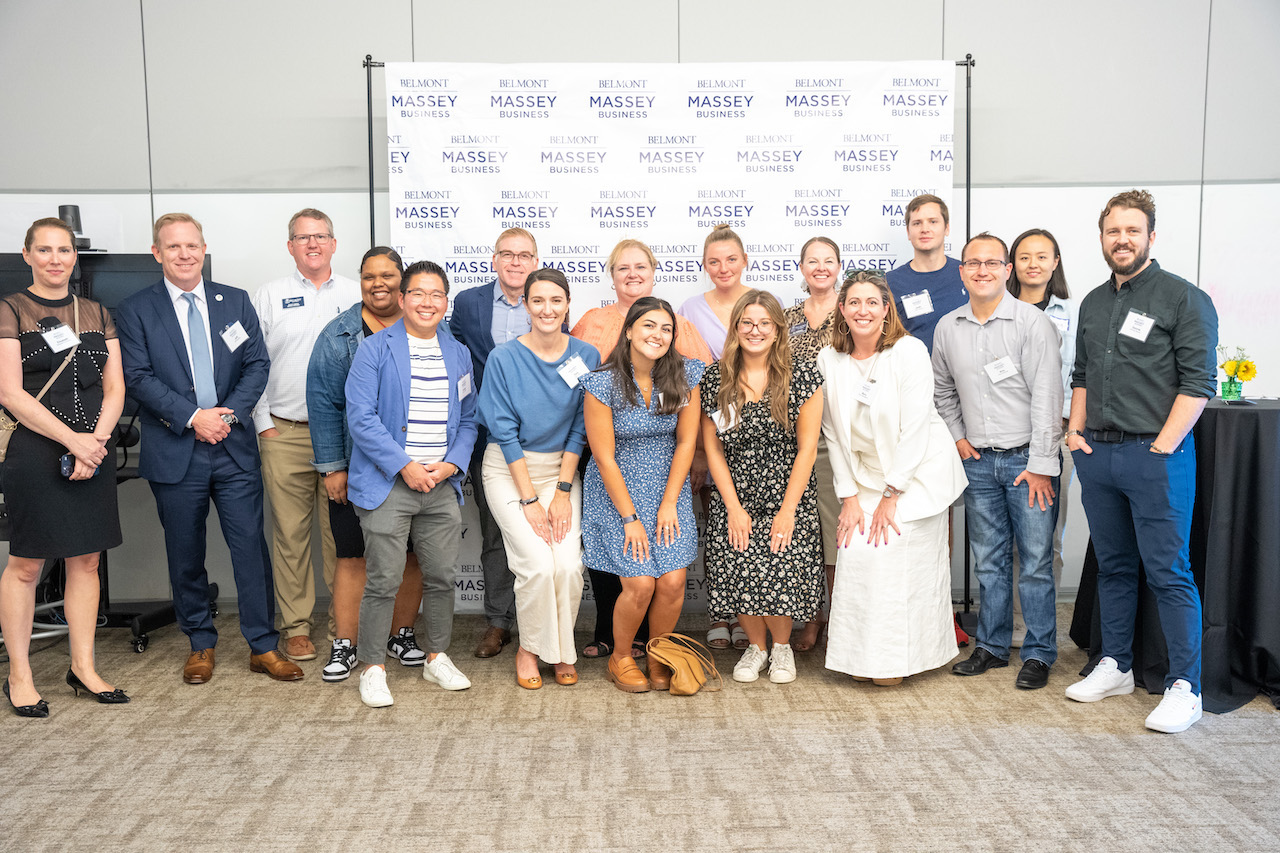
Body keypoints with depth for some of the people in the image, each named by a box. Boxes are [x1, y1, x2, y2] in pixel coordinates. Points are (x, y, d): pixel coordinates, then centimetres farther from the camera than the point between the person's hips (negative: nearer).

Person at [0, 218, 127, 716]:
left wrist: (96, 440, -8)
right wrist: (73, 439, -14)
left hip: (95, 452, 5)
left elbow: (115, 387, 8)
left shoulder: (96, 314, 12)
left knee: (86, 561, 8)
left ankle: (83, 668, 18)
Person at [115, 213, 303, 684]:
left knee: (251, 545, 0)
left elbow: (257, 363, 4)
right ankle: (200, 644, 26)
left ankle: (263, 646, 11)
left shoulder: (236, 301, 9)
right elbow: (138, 377, -6)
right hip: (174, 451, -1)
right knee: (185, 554, 10)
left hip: (234, 447, 1)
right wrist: (192, 417, -16)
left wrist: (230, 414, -10)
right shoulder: (135, 311, 3)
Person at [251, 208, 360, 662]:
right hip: (285, 434, 0)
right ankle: (295, 626, 13)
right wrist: (263, 422, 0)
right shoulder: (267, 296, 9)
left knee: (343, 532, 3)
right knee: (290, 532, 3)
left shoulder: (357, 296, 10)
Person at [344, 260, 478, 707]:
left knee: (442, 577, 10)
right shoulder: (374, 350, -2)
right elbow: (361, 417, -9)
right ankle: (373, 667, 14)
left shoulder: (459, 354, 12)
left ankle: (437, 658, 28)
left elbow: (468, 419, 14)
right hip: (387, 484, -4)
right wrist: (405, 466, -15)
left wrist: (451, 464, -3)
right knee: (383, 581, -1)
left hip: (443, 485, 4)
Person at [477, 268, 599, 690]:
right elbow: (505, 432, -10)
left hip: (561, 468, 2)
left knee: (569, 564, -13)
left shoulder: (586, 356, -2)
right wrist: (529, 499, -13)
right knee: (538, 565, -16)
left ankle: (562, 648, 13)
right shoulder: (504, 358, -10)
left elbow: (580, 429, -1)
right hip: (509, 469, -2)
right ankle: (529, 647, 11)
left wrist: (563, 491, -7)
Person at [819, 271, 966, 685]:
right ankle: (861, 656, 10)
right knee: (856, 555, -6)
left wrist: (891, 495, -15)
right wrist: (849, 495, -3)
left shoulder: (909, 352, -13)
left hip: (918, 473, -4)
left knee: (897, 561, -8)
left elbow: (914, 430, -15)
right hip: (865, 478, 4)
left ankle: (896, 658, 9)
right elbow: (834, 434, 2)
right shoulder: (829, 360, -1)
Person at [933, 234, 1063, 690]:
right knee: (989, 561, 13)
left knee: (1035, 562, 1)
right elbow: (943, 390, 21)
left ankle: (1039, 654, 13)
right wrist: (957, 437, 9)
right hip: (978, 462, 4)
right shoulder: (947, 328, 7)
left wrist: (1042, 464, -13)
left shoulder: (1033, 323, -7)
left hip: (1027, 460, -4)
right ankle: (991, 646, 24)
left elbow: (1046, 396, -10)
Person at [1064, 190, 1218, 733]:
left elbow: (1197, 382, -9)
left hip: (1156, 455, -6)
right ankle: (1115, 667, 25)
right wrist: (1076, 428, 8)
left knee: (1169, 572, -3)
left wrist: (1161, 448, -15)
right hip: (1098, 454, 6)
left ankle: (1184, 687, 5)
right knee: (1113, 566, 14)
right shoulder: (1093, 304, 15)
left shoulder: (1184, 299, -4)